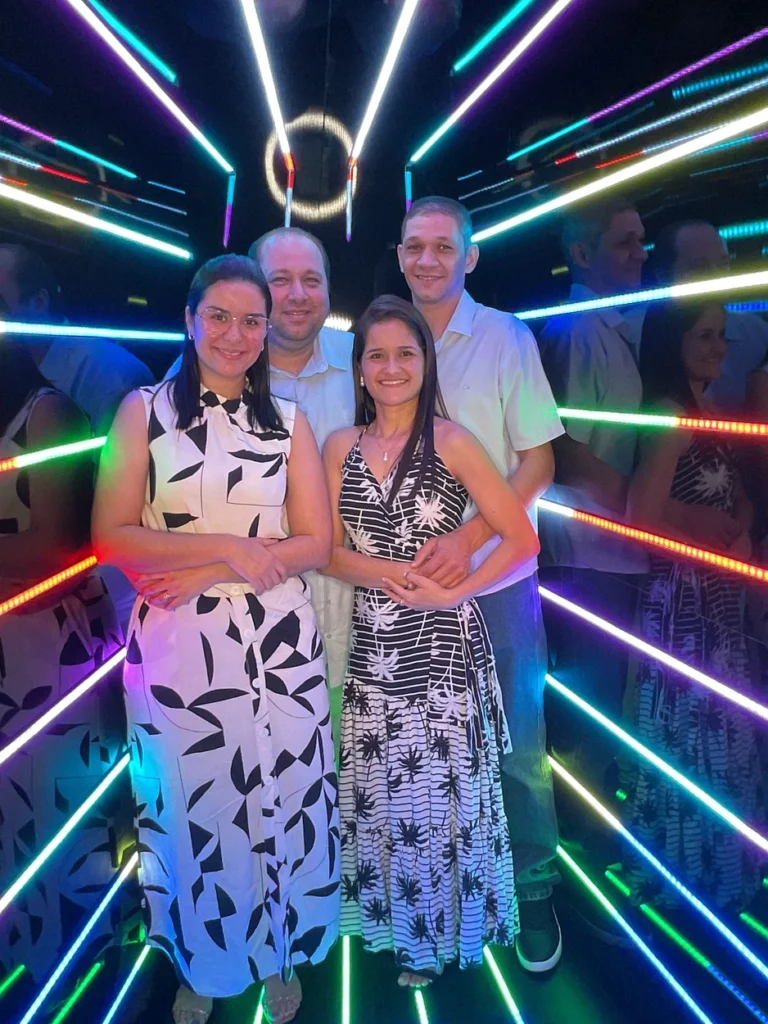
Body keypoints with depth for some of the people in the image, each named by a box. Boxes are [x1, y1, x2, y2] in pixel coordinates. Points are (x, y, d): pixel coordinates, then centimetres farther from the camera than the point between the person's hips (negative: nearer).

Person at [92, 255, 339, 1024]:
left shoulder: (288, 422, 4)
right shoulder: (143, 411, 0)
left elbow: (315, 544, -2)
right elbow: (112, 538, -8)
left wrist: (201, 574, -12)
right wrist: (226, 548, -17)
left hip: (277, 643, 2)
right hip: (176, 646, -1)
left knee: (279, 800, 14)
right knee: (192, 808, 14)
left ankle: (278, 955, 42)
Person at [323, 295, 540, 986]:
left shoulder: (451, 442, -7)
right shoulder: (341, 447, 4)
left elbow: (523, 541, -9)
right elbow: (330, 551, 3)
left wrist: (448, 593, -16)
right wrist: (381, 572, -15)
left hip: (444, 644, -3)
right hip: (372, 643, 3)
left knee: (440, 789, 11)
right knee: (382, 792, 15)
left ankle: (441, 933, 38)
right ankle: (396, 922, 41)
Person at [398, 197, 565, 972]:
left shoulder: (507, 338, -3)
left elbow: (538, 461, -6)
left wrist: (468, 539, -19)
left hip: (494, 580, -2)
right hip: (410, 583, 2)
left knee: (515, 746, 8)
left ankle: (534, 891, 32)